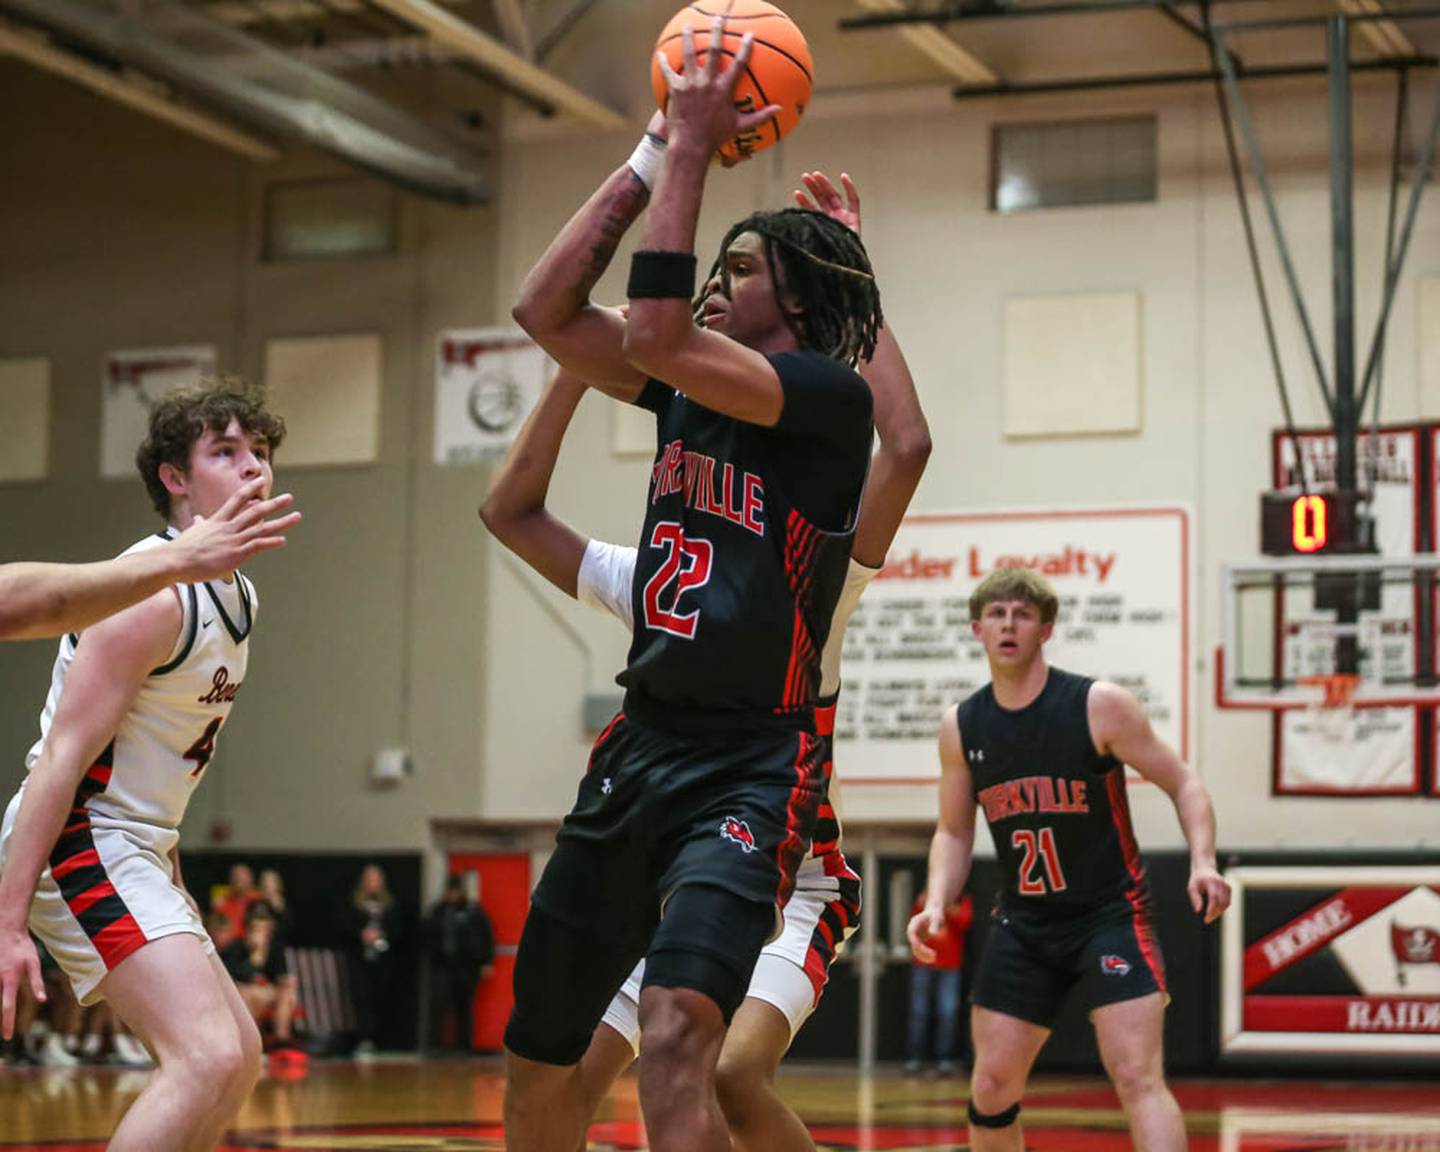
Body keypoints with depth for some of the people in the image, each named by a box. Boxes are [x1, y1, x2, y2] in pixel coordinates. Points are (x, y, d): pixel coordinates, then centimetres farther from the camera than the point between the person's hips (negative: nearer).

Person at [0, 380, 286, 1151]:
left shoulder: (237, 597, 12)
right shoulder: (154, 594, -18)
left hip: (137, 847, 10)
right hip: (78, 838, -10)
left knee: (237, 1058, 17)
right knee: (209, 1057, -23)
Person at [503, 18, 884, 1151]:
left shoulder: (831, 398, -9)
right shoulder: (690, 390, 12)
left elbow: (657, 339, -21)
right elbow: (545, 310, 7)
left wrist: (692, 147, -16)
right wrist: (653, 155, 5)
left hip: (748, 769, -8)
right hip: (639, 748, 8)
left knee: (677, 1031, -30)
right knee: (537, 1048, 14)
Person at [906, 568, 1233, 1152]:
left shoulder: (1099, 705, -12)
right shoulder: (960, 727, 1)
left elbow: (1183, 784, -6)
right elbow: (953, 832, 12)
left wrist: (1202, 862, -23)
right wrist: (937, 903, -6)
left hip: (1111, 914, -5)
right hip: (1023, 925, 5)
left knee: (1138, 1078, -17)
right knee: (991, 1088, 6)